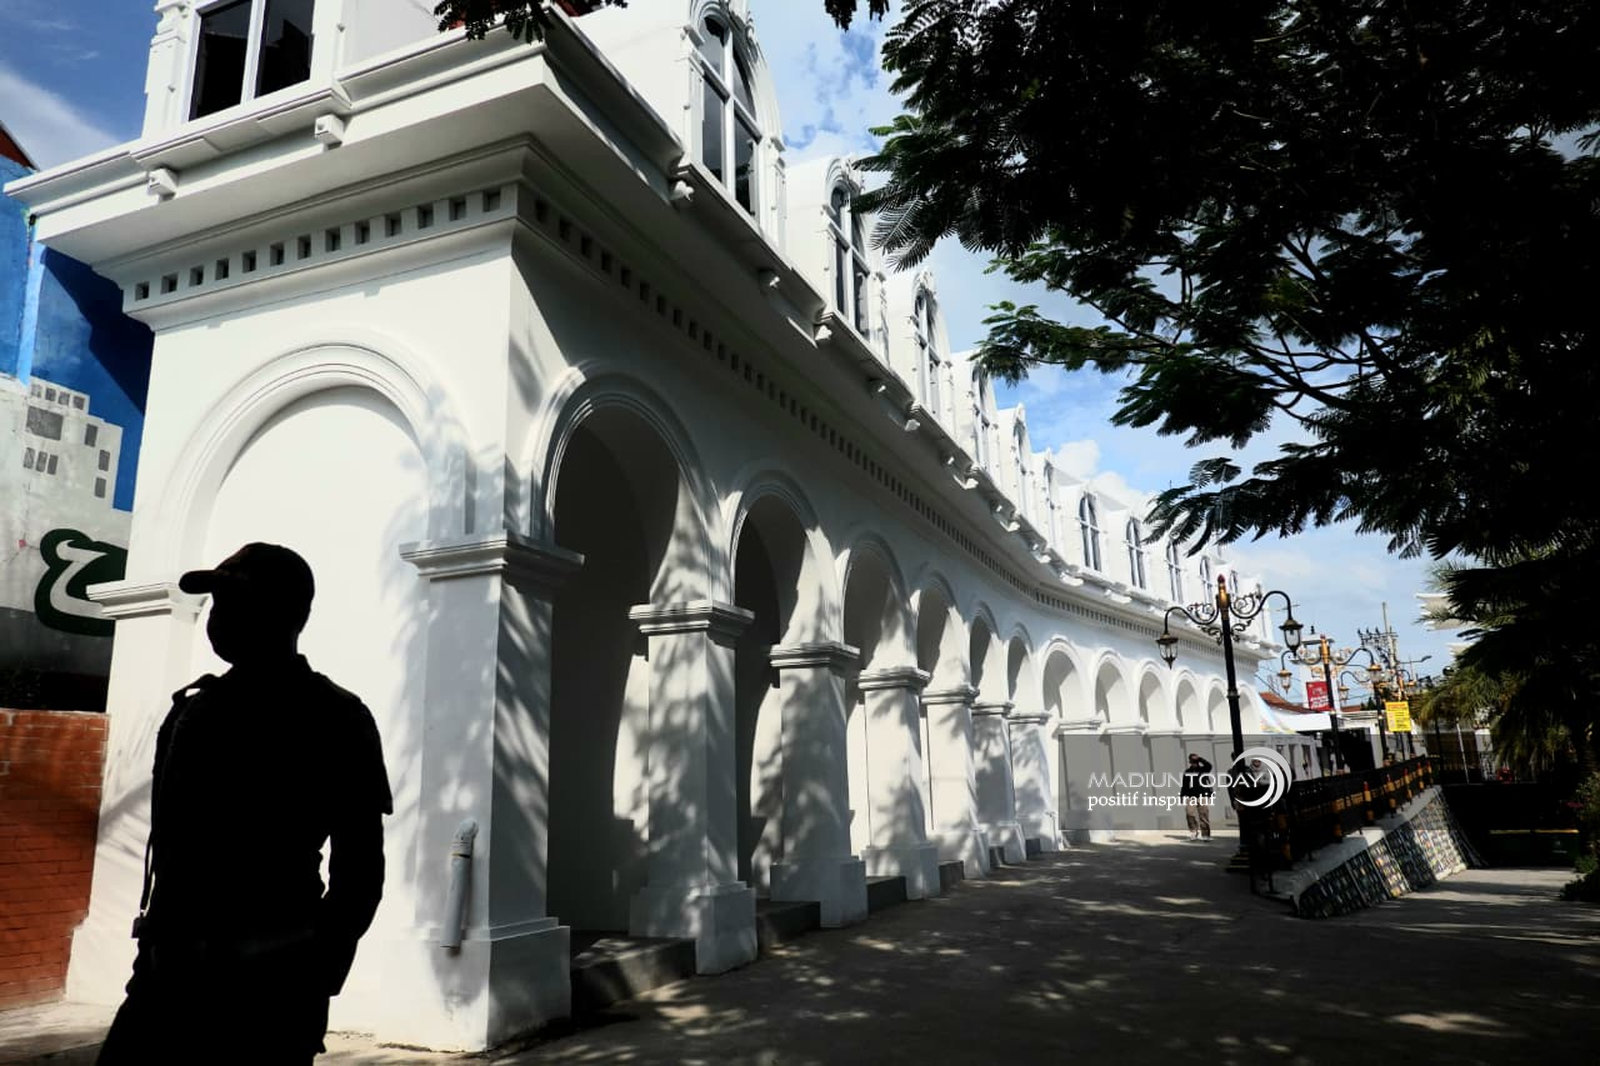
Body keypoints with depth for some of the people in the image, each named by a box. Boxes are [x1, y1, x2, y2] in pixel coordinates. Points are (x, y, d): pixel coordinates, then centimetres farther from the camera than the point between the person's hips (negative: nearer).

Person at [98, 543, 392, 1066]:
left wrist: (317, 975, -8)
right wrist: (157, 952, 14)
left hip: (268, 983, -6)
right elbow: (172, 843, 16)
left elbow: (359, 869, -7)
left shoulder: (336, 721, -7)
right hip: (173, 971, 6)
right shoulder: (193, 709, 11)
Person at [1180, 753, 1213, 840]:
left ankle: (1205, 834, 1)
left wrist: (1199, 759, -15)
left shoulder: (1203, 770, 6)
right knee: (1190, 814, -11)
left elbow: (1209, 765, -17)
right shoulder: (1187, 772, 15)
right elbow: (1184, 786, 17)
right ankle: (1194, 831, 0)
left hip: (1203, 796, -2)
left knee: (1204, 815, -4)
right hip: (1190, 797, 2)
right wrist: (1182, 796, 12)